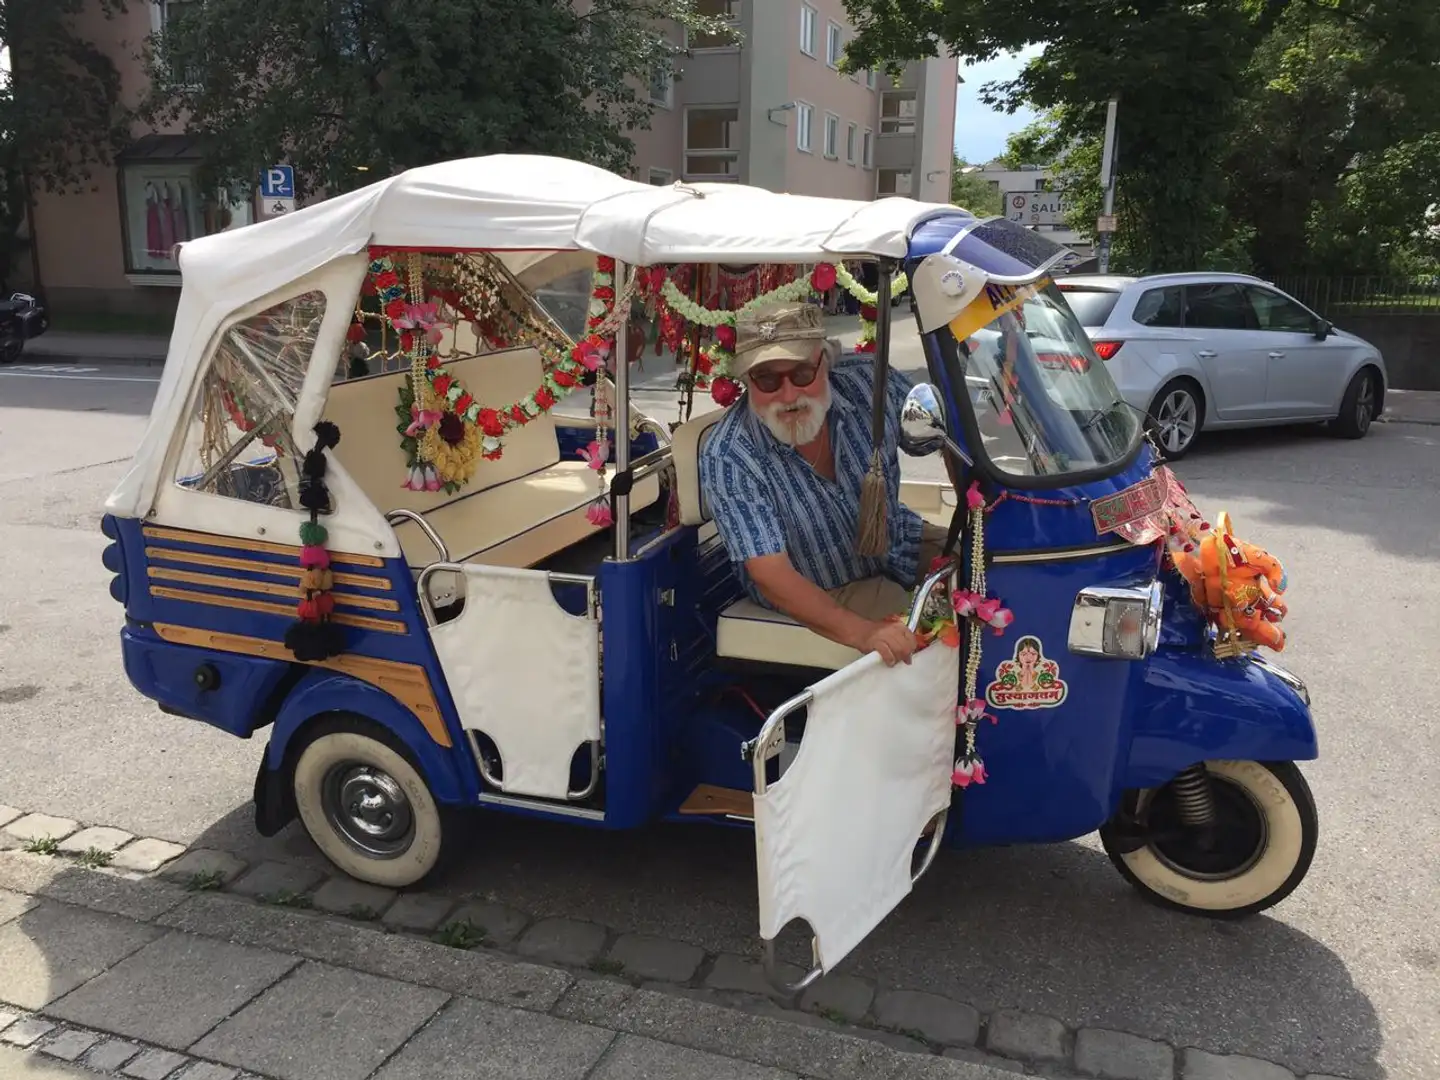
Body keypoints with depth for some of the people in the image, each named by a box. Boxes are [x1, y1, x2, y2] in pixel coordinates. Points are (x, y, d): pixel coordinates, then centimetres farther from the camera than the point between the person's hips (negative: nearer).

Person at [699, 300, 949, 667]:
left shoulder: (866, 380, -20)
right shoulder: (726, 459, -29)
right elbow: (771, 576, -31)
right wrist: (863, 632, -44)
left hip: (898, 542, 5)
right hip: (816, 592, -5)